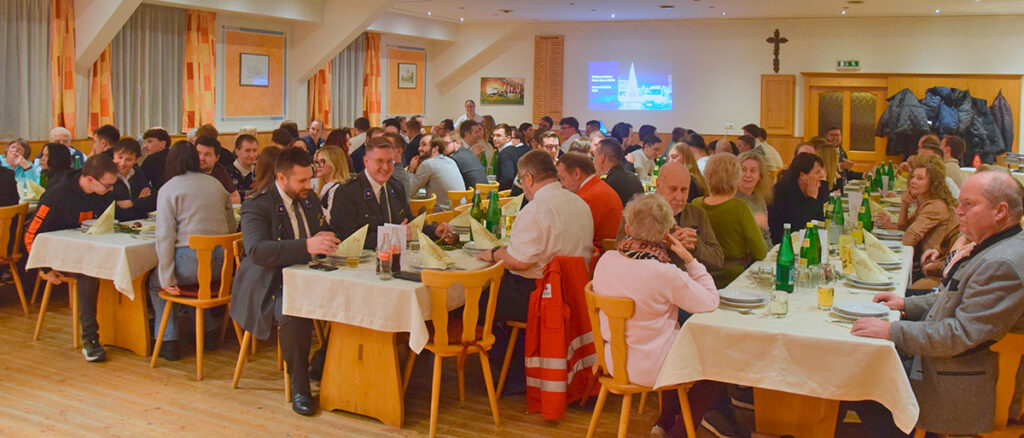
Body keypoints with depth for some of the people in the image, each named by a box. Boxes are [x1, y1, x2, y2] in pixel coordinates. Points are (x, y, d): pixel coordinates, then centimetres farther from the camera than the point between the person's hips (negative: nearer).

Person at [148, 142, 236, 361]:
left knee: (155, 283, 22)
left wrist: (167, 280, -8)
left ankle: (168, 340, 17)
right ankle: (209, 328, 31)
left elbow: (165, 237, -9)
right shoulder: (216, 184, 12)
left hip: (190, 260, -5)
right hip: (220, 263, 5)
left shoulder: (168, 189, -3)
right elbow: (231, 226, 14)